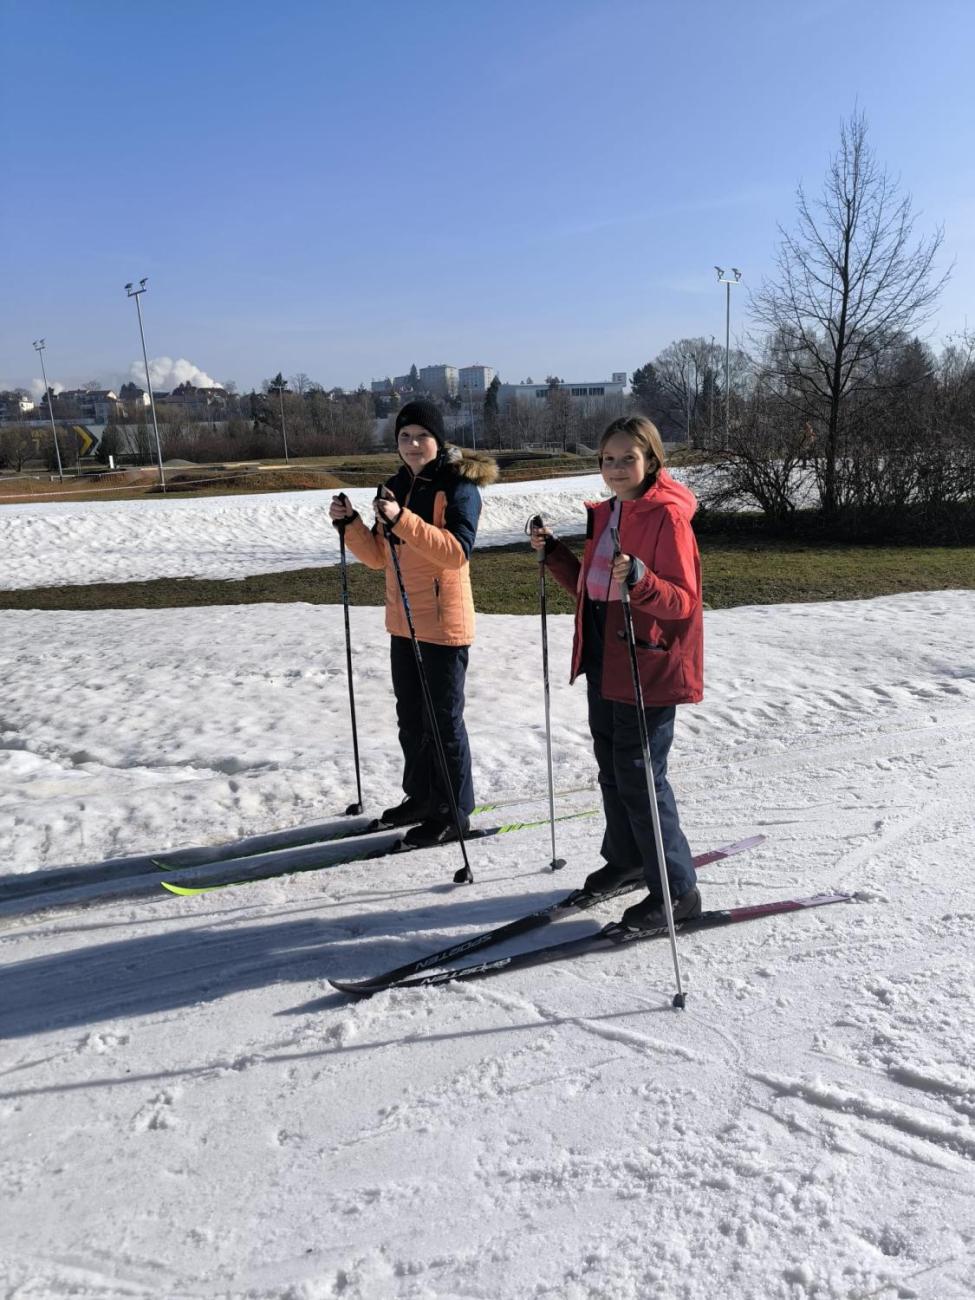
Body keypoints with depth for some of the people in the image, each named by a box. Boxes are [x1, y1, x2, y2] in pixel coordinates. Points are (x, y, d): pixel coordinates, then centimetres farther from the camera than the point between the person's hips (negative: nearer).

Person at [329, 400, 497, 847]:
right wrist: (350, 523, -2)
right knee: (410, 716, 17)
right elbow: (379, 557, 13)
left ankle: (454, 812, 14)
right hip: (403, 623, 8)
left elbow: (457, 551, -24)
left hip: (444, 623, -8)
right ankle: (421, 796, 32)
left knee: (444, 719, 1)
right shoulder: (395, 487, 12)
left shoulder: (458, 486, -11)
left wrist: (403, 520, -31)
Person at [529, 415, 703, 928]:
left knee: (640, 776, -5)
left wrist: (639, 578, -35)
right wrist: (554, 554, 6)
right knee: (612, 768, 19)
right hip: (603, 662, 9)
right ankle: (626, 858, 38)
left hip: (648, 667, -8)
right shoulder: (604, 514, 11)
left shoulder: (667, 516, -14)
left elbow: (683, 600, -18)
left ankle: (677, 890, 9)